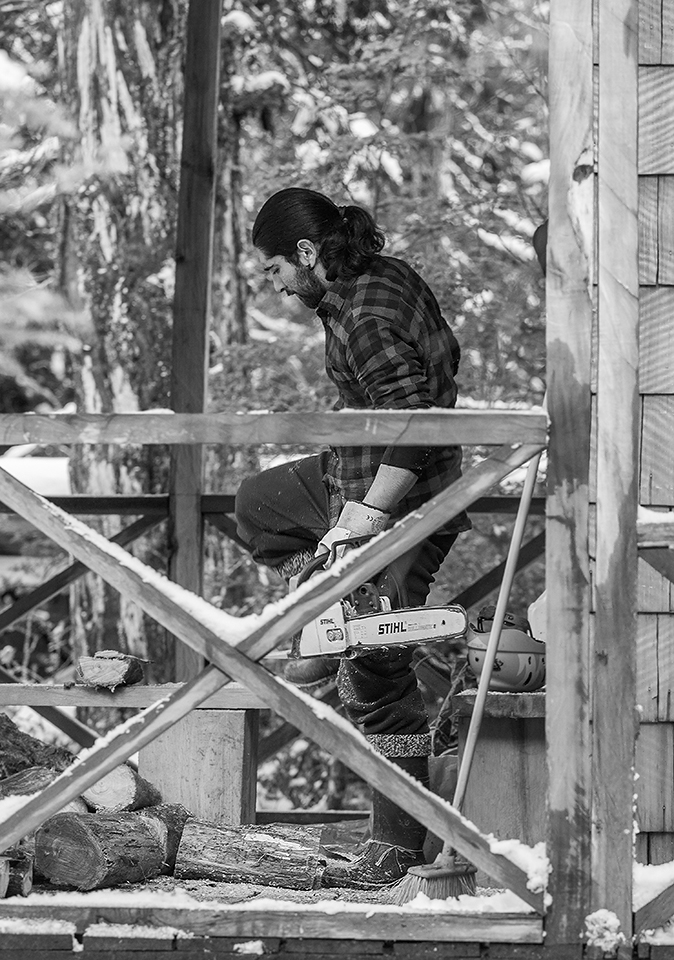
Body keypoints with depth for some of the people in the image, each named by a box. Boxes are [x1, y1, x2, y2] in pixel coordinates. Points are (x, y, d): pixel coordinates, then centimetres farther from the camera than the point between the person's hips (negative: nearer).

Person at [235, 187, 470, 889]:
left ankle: (396, 852, 4)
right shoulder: (390, 276, 3)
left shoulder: (364, 321, -26)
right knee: (258, 505, 30)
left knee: (376, 686, -3)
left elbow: (413, 429, -32)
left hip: (400, 512, -10)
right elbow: (445, 355, 17)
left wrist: (365, 518, -28)